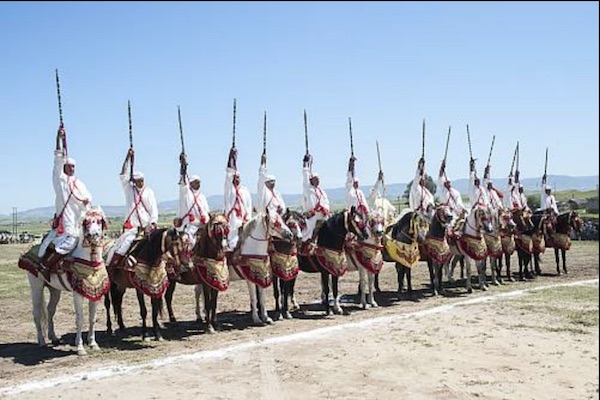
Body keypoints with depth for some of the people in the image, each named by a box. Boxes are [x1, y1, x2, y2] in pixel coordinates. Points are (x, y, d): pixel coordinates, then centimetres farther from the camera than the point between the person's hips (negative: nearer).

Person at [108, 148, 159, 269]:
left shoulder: (149, 192, 7)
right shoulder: (129, 189, 8)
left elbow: (153, 209, 1)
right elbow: (122, 176, -4)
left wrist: (153, 223, -14)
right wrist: (128, 158, -9)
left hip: (147, 226, 1)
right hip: (132, 226, -1)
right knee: (121, 249, -12)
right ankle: (109, 269, -10)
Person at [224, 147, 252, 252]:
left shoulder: (245, 190, 14)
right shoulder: (229, 188, 6)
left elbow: (249, 205, 10)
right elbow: (229, 174, -4)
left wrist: (247, 219, -1)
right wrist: (231, 157, -9)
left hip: (243, 220, 3)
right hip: (232, 218, -3)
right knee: (232, 238, -10)